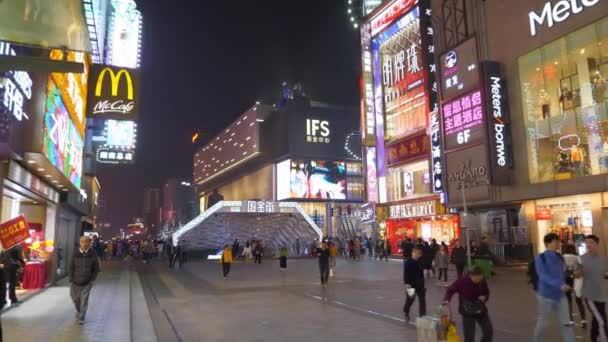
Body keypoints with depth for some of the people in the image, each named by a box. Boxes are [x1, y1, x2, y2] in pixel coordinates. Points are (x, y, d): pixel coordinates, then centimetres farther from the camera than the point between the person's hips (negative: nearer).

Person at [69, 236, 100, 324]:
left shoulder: (93, 254, -6)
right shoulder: (76, 254, -3)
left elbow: (96, 268, -1)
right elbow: (71, 267, 4)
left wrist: (92, 279, -6)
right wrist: (71, 279, -1)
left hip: (87, 281, -2)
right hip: (76, 281, 2)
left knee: (84, 299, -5)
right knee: (75, 297, 14)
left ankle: (81, 318, 3)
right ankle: (79, 311, 42)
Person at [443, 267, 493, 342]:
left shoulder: (483, 282, -10)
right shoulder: (462, 281, -21)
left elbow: (487, 293, 7)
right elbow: (450, 290, -7)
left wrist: (484, 297, -16)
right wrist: (446, 300, -24)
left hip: (481, 310, 4)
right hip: (467, 312, -4)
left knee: (489, 332, 9)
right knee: (469, 336, -1)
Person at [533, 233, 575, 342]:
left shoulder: (560, 258, 5)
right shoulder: (540, 258, -13)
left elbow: (562, 274, 16)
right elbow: (543, 276, -25)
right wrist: (559, 285, -35)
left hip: (560, 296, 5)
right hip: (546, 296, -4)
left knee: (566, 323, 4)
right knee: (542, 323, 8)